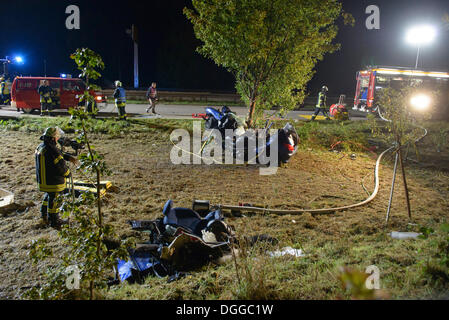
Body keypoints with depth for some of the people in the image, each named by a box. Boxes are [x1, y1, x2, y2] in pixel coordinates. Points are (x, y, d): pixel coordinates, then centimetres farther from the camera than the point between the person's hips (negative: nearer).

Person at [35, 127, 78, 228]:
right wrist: (68, 173, -3)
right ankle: (54, 221, 21)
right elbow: (61, 166, -22)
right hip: (53, 182, -9)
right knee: (53, 199, 6)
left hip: (42, 180, 9)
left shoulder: (40, 147, 4)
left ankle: (44, 214, 48)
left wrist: (68, 157, 4)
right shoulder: (52, 150, -27)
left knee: (48, 195, 29)